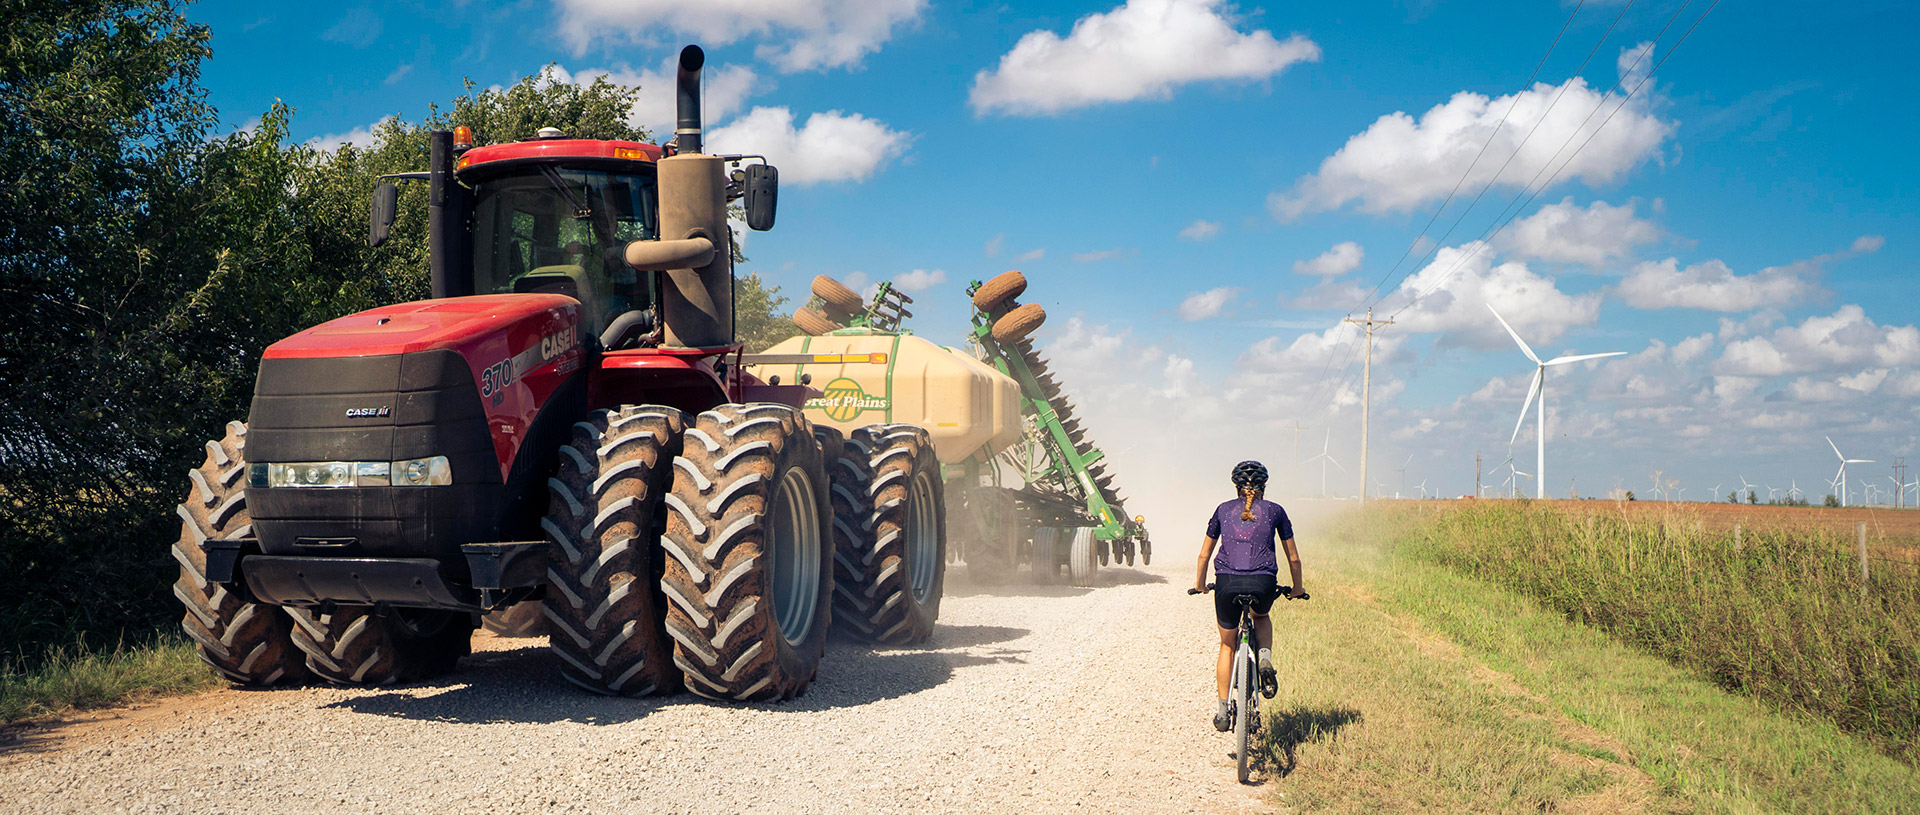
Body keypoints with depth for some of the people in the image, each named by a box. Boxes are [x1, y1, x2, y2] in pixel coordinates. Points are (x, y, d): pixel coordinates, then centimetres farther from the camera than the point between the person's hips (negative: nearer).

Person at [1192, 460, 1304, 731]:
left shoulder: (1223, 510, 17)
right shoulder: (1275, 511, 15)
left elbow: (1205, 554, 24)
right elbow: (1293, 558, 19)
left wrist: (1200, 582, 39)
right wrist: (1297, 589, 32)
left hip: (1227, 582, 0)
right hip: (1263, 583, 0)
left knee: (1227, 645, 19)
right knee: (1262, 618, 34)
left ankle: (1222, 712, 18)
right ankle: (1265, 660, 7)